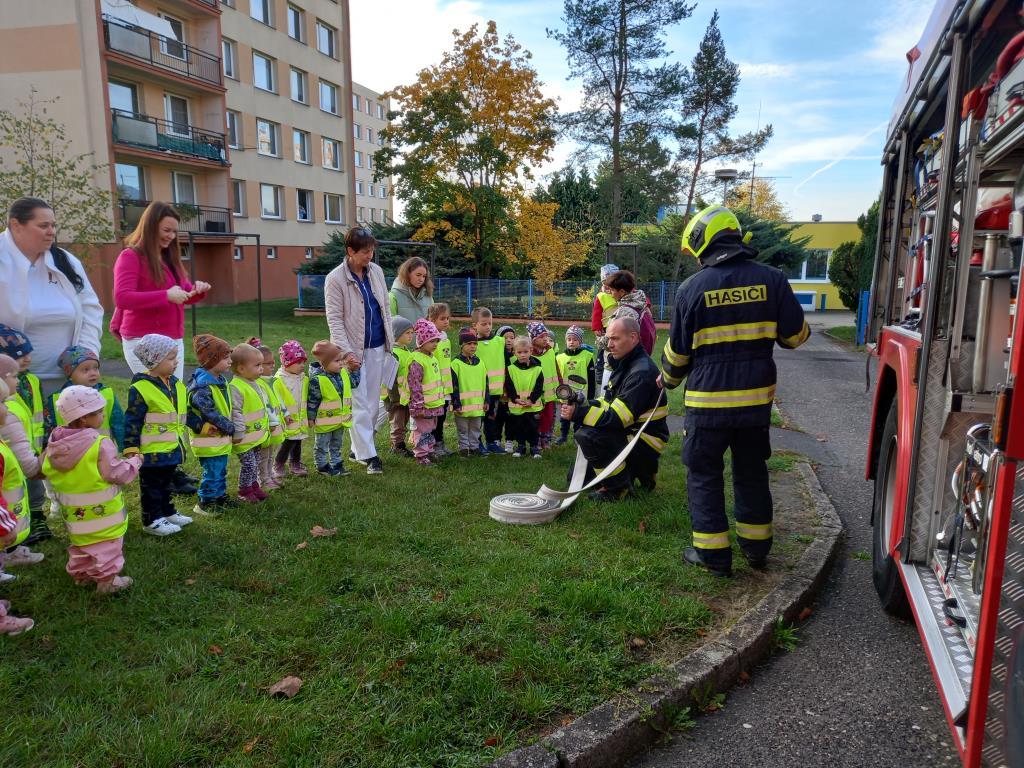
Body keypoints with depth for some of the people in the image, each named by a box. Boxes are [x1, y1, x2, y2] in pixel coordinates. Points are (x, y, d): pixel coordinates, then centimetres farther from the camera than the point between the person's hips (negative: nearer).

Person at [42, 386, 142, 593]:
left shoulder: (54, 443, -5)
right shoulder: (101, 444, -26)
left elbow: (45, 470, 7)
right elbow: (118, 473, -22)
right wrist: (134, 462, -5)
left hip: (74, 513, 7)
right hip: (102, 513, -7)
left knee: (80, 545, 26)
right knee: (106, 547, 8)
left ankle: (80, 574, 38)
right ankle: (107, 579, 13)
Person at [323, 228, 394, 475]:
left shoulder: (376, 271, 5)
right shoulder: (335, 279, -11)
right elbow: (334, 319, -12)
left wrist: (390, 341, 9)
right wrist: (346, 352, -19)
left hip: (377, 347, 6)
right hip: (354, 350, -6)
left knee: (373, 402, 11)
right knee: (359, 404, -3)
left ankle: (359, 448, 23)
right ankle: (369, 455, 2)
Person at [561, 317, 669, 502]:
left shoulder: (642, 372, -23)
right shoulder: (624, 364, 8)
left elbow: (618, 418, -27)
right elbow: (609, 403, 12)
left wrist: (578, 413, -28)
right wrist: (582, 405, -6)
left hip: (647, 441, -10)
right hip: (630, 432, 10)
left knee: (587, 436, -27)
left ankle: (619, 488, -10)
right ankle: (640, 471, 21)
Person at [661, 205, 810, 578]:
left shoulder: (692, 288, -9)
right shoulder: (771, 279, -3)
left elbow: (677, 351, -1)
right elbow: (795, 334, 3)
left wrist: (669, 379, 19)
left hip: (708, 399, -3)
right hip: (757, 397, 4)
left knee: (704, 474, 10)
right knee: (751, 470, 19)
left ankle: (712, 553, 14)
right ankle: (756, 546, 31)